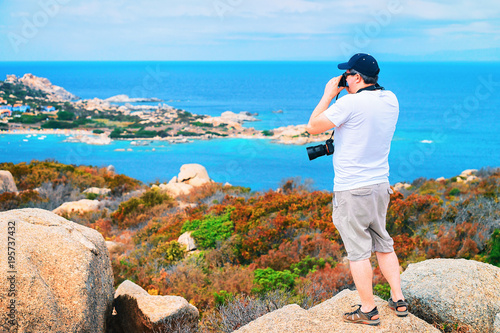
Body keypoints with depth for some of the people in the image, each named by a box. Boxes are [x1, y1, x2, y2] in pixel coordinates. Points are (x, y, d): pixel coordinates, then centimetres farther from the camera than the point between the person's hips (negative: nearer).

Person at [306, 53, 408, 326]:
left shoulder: (350, 103, -20)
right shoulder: (391, 100, 3)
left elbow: (313, 126, -10)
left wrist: (329, 95, -2)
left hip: (352, 190, -7)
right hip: (381, 185, 7)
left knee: (358, 251, 3)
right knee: (383, 244, 20)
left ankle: (368, 311, 10)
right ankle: (398, 300, 24)